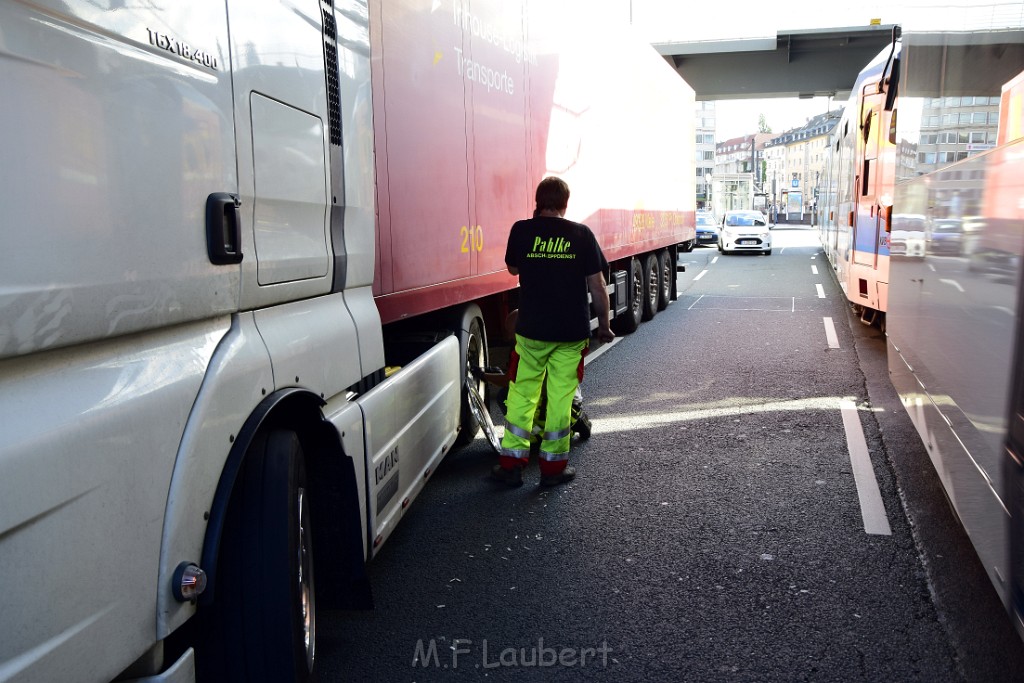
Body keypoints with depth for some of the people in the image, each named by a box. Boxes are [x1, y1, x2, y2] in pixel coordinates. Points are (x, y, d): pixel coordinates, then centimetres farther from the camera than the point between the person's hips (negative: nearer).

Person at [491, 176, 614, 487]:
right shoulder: (582, 234, -4)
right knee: (561, 396, 8)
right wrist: (604, 324, 8)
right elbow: (597, 284, -2)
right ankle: (553, 466, 16)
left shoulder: (522, 230, -4)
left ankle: (512, 462, 16)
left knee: (522, 394, 12)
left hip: (531, 329, 0)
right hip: (572, 332, 0)